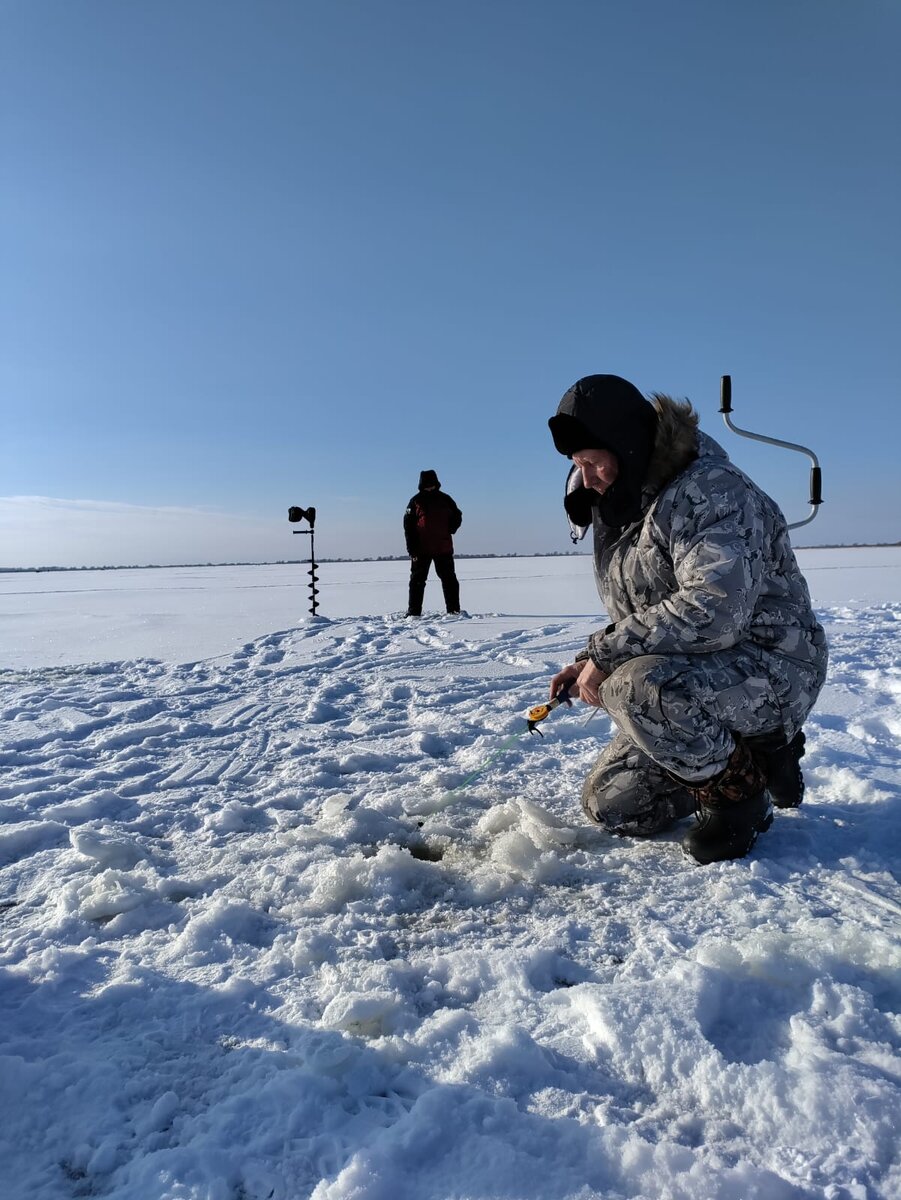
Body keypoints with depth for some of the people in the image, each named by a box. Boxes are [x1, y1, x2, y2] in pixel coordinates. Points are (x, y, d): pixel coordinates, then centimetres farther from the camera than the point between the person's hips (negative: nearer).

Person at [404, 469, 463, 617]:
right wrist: (412, 549, -12)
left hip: (444, 548, 2)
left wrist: (449, 530, -5)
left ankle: (454, 610, 12)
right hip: (421, 549, -2)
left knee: (449, 579, 5)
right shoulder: (416, 501, 0)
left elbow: (457, 517, 15)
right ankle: (414, 612, 7)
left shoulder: (445, 499, 6)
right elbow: (408, 525, -3)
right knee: (417, 580, 2)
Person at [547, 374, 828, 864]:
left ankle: (740, 791, -9)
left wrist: (604, 654, -28)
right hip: (691, 680, 9)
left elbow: (715, 610, -36)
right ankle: (748, 757, 18)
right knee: (608, 804, 8)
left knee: (634, 687, -37)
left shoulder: (709, 489, -21)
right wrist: (590, 662, -4)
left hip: (771, 671, -9)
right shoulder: (621, 510, 7)